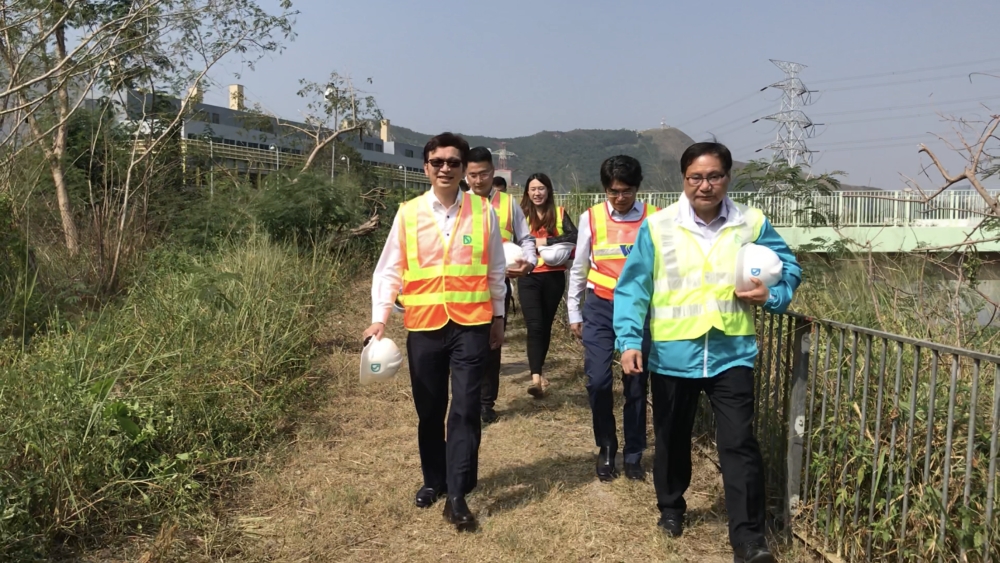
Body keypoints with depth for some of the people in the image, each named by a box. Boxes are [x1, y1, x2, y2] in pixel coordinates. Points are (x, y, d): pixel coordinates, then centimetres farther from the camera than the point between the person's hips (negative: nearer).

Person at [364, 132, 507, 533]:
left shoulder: (483, 212, 0)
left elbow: (495, 270, 8)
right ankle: (434, 480, 33)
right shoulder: (408, 213, 0)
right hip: (423, 326, 1)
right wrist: (380, 317, -8)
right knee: (429, 411, 13)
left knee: (465, 410, -3)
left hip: (471, 325, -1)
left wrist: (497, 317, 11)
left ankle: (457, 496, 4)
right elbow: (389, 270, 2)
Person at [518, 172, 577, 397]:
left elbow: (574, 237, -10)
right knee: (534, 326, -12)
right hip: (529, 277, -2)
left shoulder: (559, 213, 5)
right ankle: (536, 376, -17)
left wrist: (546, 241, -15)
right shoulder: (521, 215, 4)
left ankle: (538, 370, 29)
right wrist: (533, 244, -19)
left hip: (554, 277, 2)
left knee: (546, 325, 12)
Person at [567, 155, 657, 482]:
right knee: (598, 380, -4)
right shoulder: (591, 218, -1)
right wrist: (573, 313, 8)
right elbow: (578, 268, 7)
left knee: (637, 383, 7)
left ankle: (634, 454, 24)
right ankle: (606, 449, 18)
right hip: (600, 308, 0)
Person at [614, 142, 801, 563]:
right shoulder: (657, 226, -4)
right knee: (672, 439, 17)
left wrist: (772, 295, -8)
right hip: (672, 354, 0)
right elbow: (633, 287, -4)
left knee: (739, 443, -4)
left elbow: (788, 268, 13)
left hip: (731, 354, 0)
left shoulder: (753, 224, 1)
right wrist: (629, 340, -11)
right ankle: (671, 508, 40)